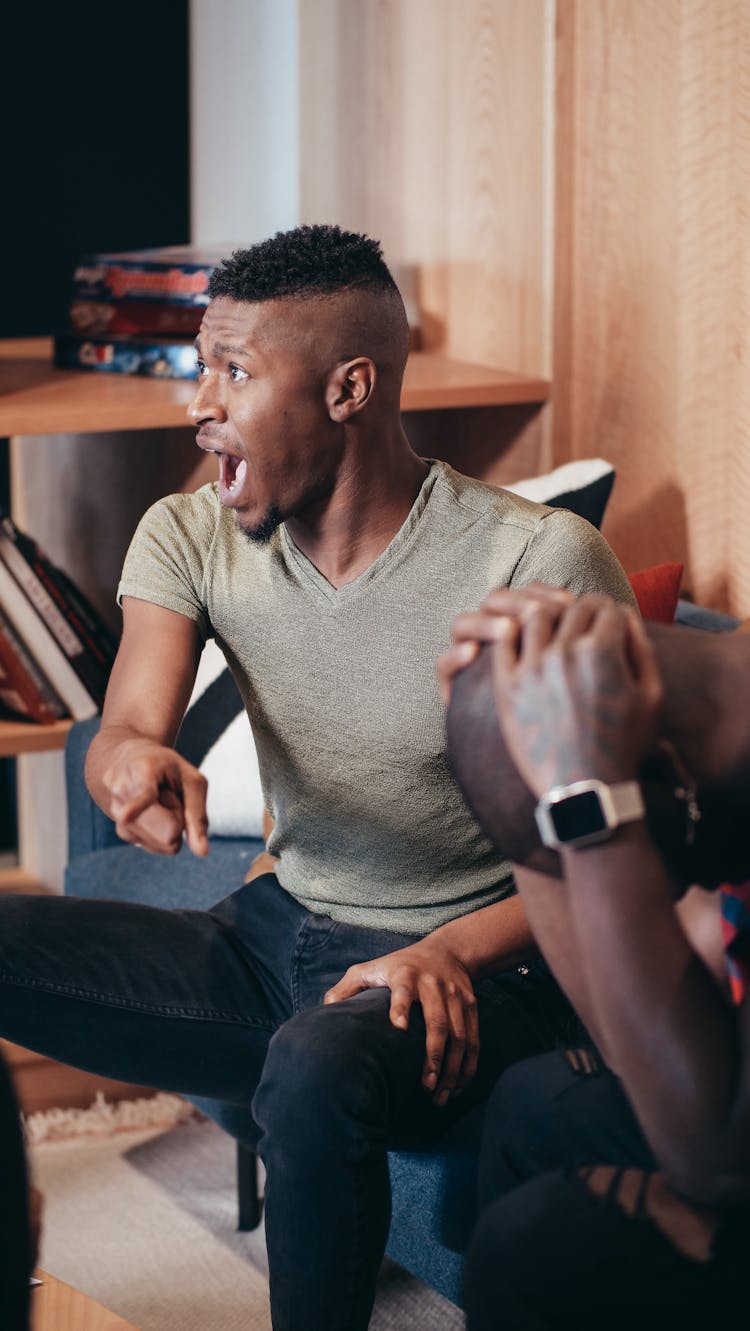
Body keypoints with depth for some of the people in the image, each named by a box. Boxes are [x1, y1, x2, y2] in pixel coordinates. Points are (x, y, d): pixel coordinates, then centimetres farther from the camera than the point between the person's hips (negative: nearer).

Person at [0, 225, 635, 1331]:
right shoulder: (189, 537, 0)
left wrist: (456, 951, -30)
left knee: (317, 1071, -36)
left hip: (468, 963, -4)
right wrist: (135, 765, -38)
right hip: (276, 936, 5)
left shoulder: (540, 564, -15)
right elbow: (122, 738, -12)